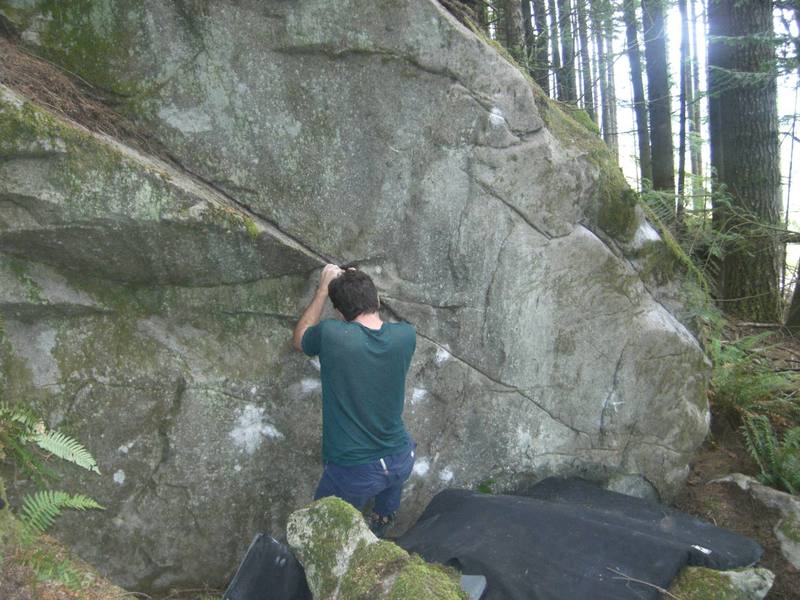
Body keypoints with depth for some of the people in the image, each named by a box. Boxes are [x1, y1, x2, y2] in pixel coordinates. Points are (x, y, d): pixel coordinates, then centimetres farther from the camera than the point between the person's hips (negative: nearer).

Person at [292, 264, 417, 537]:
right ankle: (383, 523, 56)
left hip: (354, 473, -3)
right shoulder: (406, 336, -12)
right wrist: (361, 283, 15)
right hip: (402, 463, 4)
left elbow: (300, 338, 4)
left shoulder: (330, 334, -21)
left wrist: (323, 290, 7)